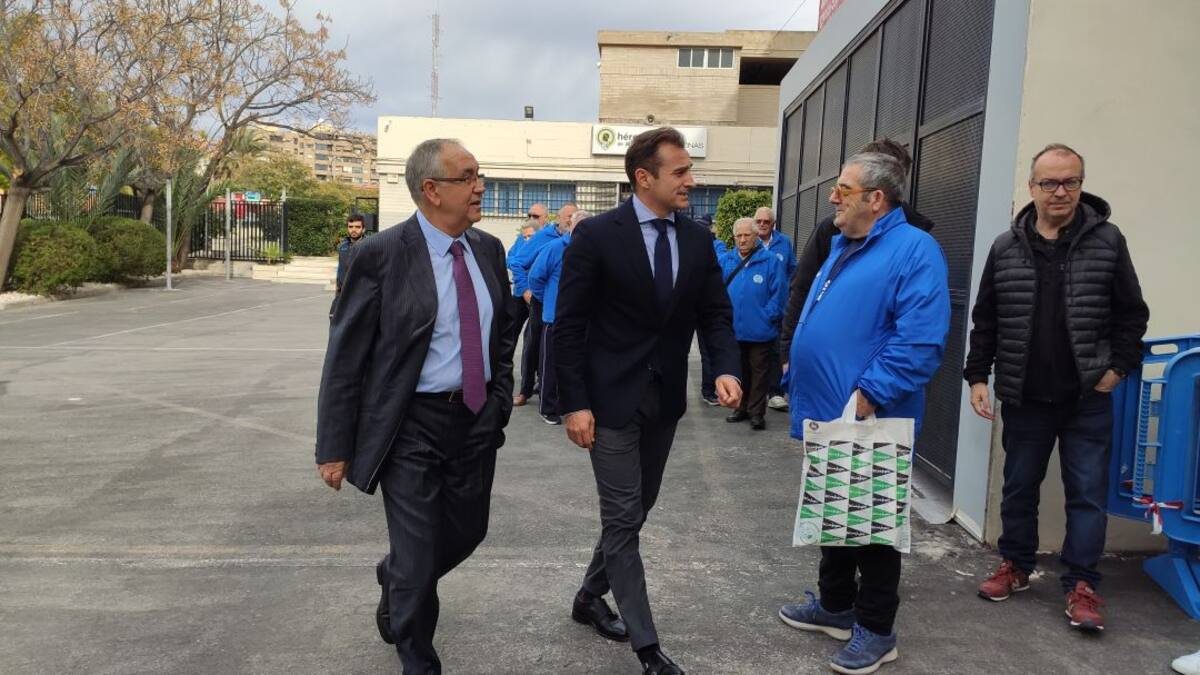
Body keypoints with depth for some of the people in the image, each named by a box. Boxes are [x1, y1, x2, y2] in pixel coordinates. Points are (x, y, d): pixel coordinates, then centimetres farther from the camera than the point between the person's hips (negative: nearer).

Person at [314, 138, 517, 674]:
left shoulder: (489, 249, 3)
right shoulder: (380, 255, -14)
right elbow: (344, 356, -11)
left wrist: (501, 399, 12)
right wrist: (334, 447, -9)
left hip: (477, 418, 6)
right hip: (410, 425, -5)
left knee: (466, 533, 18)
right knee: (418, 554, 4)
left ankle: (397, 583, 50)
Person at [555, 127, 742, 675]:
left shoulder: (698, 239, 3)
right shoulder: (596, 235, -12)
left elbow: (715, 314, 5)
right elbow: (569, 325, -11)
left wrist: (726, 369, -14)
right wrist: (574, 404, -14)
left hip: (665, 399, 6)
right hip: (612, 398, -5)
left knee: (635, 512, 17)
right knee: (623, 519, 0)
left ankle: (590, 598, 38)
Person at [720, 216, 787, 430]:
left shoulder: (771, 261, -9)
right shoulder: (726, 261, 3)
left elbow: (779, 293, -8)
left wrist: (768, 316, -12)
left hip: (760, 331, -4)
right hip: (734, 330, 4)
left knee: (758, 372, 6)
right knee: (740, 371, 16)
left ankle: (756, 412, 14)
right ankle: (742, 408, 30)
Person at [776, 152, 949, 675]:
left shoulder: (914, 250, -15)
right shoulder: (841, 248, 14)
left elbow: (920, 342, -25)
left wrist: (870, 394, -26)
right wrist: (797, 375, 16)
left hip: (867, 421, -9)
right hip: (825, 413, 9)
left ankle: (875, 629, 21)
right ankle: (835, 604, 36)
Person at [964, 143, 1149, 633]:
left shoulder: (1107, 240, -2)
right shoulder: (1006, 247, 1)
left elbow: (1132, 314, 3)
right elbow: (985, 321, 5)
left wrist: (1118, 366, -4)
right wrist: (977, 376, 1)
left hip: (1088, 399, -1)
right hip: (1024, 398, 2)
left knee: (1087, 493, 4)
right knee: (1019, 487, 13)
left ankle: (1081, 585, 16)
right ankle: (1016, 565, 30)